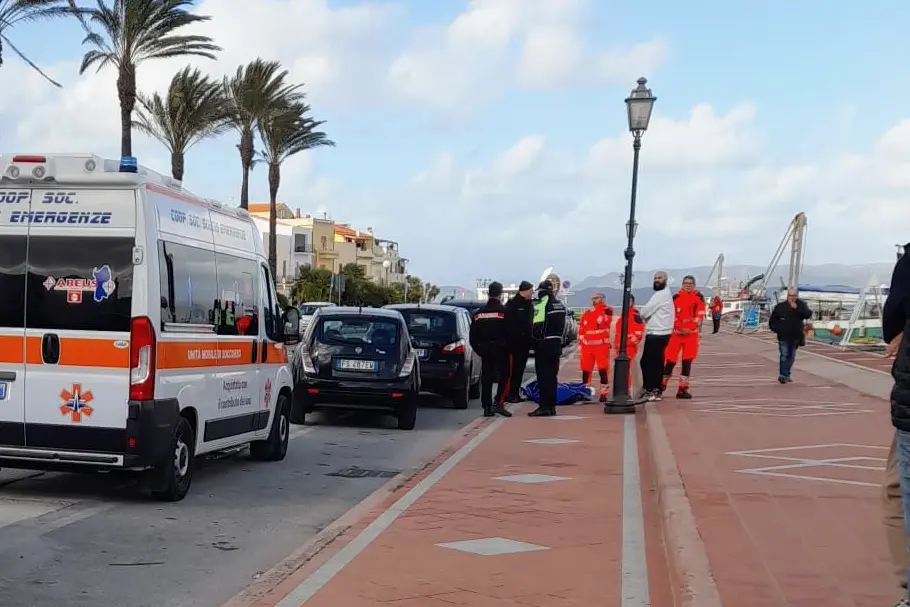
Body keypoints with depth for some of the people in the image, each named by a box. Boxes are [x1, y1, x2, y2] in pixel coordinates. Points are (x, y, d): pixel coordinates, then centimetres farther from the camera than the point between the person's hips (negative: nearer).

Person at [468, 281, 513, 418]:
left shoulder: (479, 312, 7)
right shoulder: (504, 311, -9)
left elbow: (473, 335, 9)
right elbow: (510, 332, -12)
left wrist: (478, 348, 17)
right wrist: (509, 347, 0)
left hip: (484, 349, 5)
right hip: (500, 349, -5)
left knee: (486, 378, 8)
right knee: (504, 376, 3)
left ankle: (487, 407, 7)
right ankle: (498, 403, -10)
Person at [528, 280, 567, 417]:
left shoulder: (540, 305, -12)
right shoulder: (560, 305, 14)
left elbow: (537, 326, -16)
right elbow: (562, 326, 16)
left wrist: (534, 339, -5)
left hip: (544, 344, -8)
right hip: (556, 344, 8)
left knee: (543, 376, -7)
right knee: (552, 376, 12)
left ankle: (544, 407, -10)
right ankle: (551, 406, 15)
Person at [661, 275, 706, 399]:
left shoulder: (699, 297, 4)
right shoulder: (676, 297, 4)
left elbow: (700, 315, -2)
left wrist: (689, 328, -11)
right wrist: (680, 328, -11)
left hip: (692, 333, 0)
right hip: (676, 332, 0)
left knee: (687, 361, -1)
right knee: (670, 359, -1)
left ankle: (683, 389, 4)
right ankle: (662, 384, 14)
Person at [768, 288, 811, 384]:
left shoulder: (801, 305, 2)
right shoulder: (780, 306, -1)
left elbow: (808, 315, -16)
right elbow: (772, 321, 8)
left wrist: (797, 308, -23)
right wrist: (777, 329, -1)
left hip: (795, 337, 3)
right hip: (783, 337, -3)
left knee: (791, 357, 12)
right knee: (784, 356, -12)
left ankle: (786, 375, 23)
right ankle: (783, 375, -16)